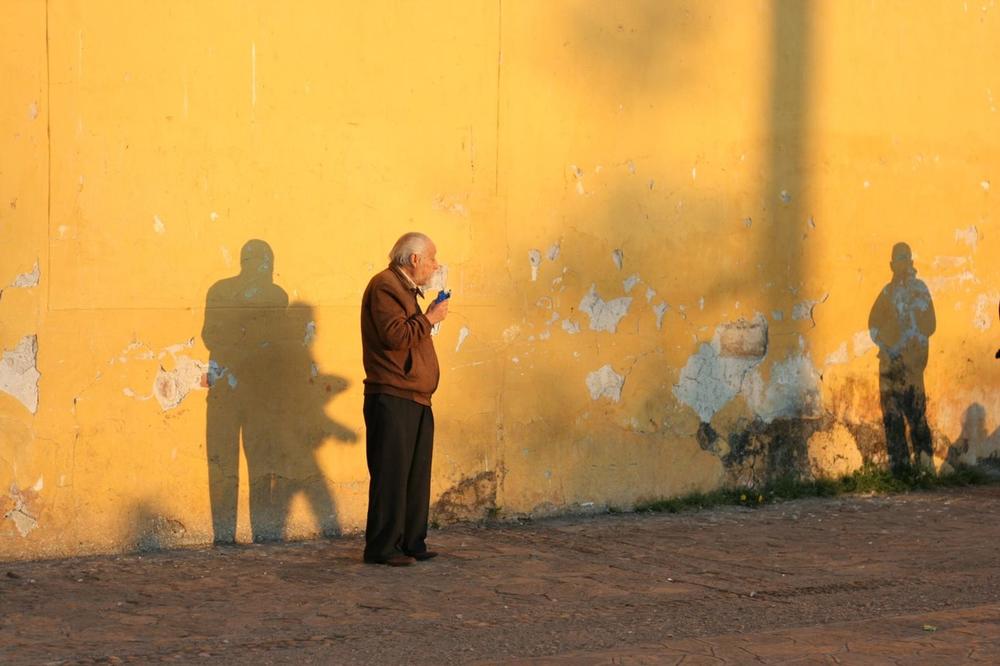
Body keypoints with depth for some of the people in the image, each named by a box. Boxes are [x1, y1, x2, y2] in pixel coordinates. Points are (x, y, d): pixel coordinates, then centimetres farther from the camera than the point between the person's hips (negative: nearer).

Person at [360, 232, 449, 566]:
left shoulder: (404, 288, 23)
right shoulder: (384, 286, -10)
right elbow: (394, 335, -21)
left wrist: (427, 319, 15)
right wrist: (429, 318, -12)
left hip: (414, 399, 10)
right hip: (391, 398, -10)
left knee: (416, 475, 11)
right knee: (390, 475, -8)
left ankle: (412, 543, 16)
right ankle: (382, 547, -5)